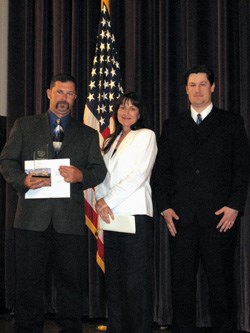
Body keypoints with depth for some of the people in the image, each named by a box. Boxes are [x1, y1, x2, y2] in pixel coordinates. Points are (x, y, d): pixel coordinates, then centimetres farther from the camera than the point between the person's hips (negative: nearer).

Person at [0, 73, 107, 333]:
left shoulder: (88, 134, 17)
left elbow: (100, 171, 10)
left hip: (70, 219, 1)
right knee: (29, 280, 2)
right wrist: (23, 180, -12)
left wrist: (81, 175, -12)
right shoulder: (24, 126, 14)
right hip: (32, 216, -1)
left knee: (70, 281, 5)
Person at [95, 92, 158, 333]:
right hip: (111, 215, 6)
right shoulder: (110, 142, 22)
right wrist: (100, 200, -4)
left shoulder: (146, 136, 4)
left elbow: (139, 174, -7)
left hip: (135, 214, -6)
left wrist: (109, 200, -9)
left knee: (136, 280, -6)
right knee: (113, 277, 6)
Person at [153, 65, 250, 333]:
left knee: (220, 280, 2)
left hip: (220, 215, -2)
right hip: (181, 216, 2)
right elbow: (161, 169, 11)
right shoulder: (172, 126, 14)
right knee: (181, 281, 5)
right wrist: (164, 207, 1)